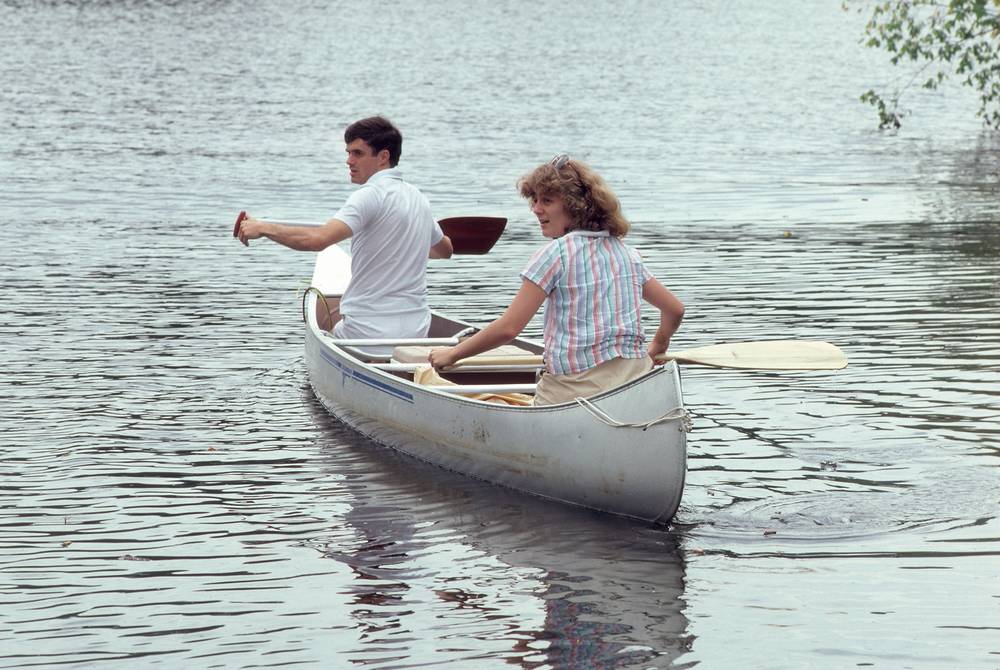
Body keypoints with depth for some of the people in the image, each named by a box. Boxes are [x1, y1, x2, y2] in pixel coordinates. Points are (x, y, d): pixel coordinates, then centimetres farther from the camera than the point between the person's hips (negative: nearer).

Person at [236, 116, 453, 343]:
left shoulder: (371, 195, -16)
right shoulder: (418, 198, 10)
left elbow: (318, 239, -29)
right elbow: (445, 249, 29)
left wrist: (264, 228, -18)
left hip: (369, 331, -7)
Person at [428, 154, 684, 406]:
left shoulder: (555, 254, -4)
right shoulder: (626, 254, 16)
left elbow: (508, 328, -5)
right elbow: (675, 309, 24)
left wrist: (452, 354, 8)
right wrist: (655, 347, 44)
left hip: (577, 387, -6)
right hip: (636, 382, 6)